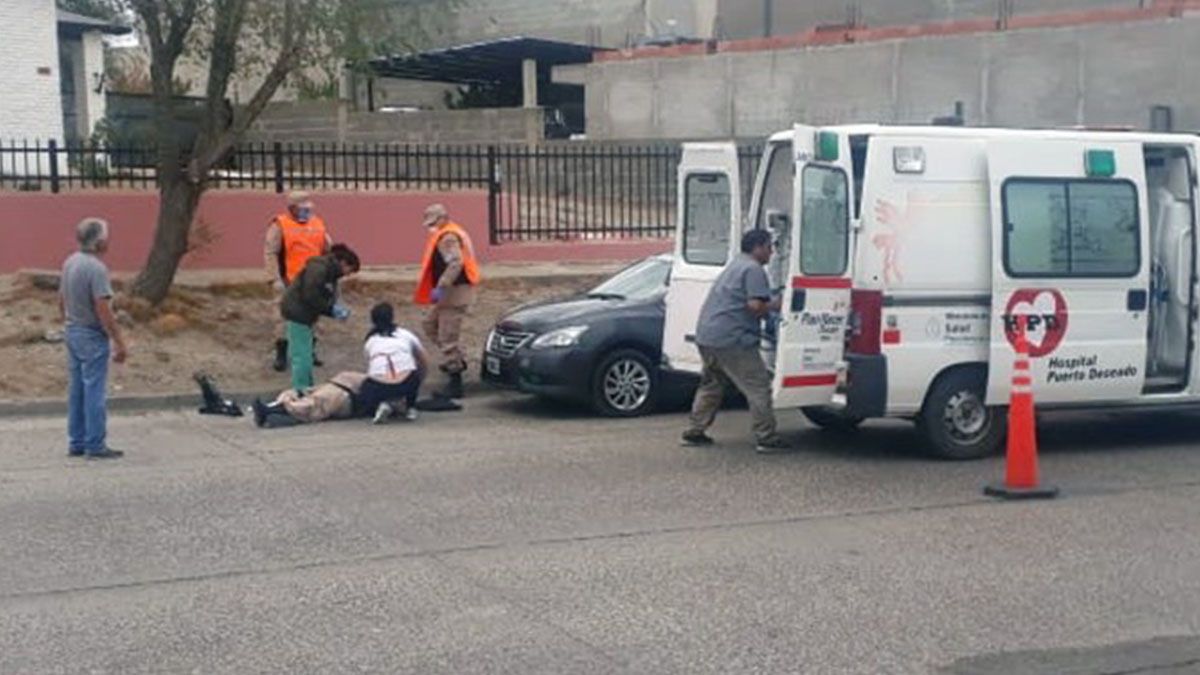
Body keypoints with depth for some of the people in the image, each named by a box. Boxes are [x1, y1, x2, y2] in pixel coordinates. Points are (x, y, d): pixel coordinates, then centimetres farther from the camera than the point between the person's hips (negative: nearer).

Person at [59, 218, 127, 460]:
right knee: (95, 391, -2)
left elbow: (61, 301, 15)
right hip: (93, 336, -9)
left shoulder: (70, 263, 7)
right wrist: (119, 342, -17)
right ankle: (95, 445, 1)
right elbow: (103, 311, -22)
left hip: (72, 333, 9)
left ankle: (76, 442, 21)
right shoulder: (96, 269, -20)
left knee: (76, 390, 14)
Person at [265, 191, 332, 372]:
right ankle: (281, 356, 7)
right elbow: (270, 253, -10)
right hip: (290, 282, -5)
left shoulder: (318, 223, 10)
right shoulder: (280, 225, -6)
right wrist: (275, 279, -16)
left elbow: (328, 250, 16)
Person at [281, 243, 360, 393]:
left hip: (304, 314, 11)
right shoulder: (319, 269, -18)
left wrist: (337, 308, -1)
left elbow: (325, 299, 16)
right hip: (298, 313, -11)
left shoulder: (330, 272, 14)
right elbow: (310, 296, -24)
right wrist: (331, 310, -18)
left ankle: (307, 388, 26)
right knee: (302, 356, -8)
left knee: (302, 355, 18)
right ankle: (301, 391, -5)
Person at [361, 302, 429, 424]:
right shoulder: (405, 334, 24)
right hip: (407, 383, 1)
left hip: (378, 388, 0)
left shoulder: (369, 341, 24)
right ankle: (410, 408, 28)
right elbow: (425, 364, 33)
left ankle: (384, 406, 4)